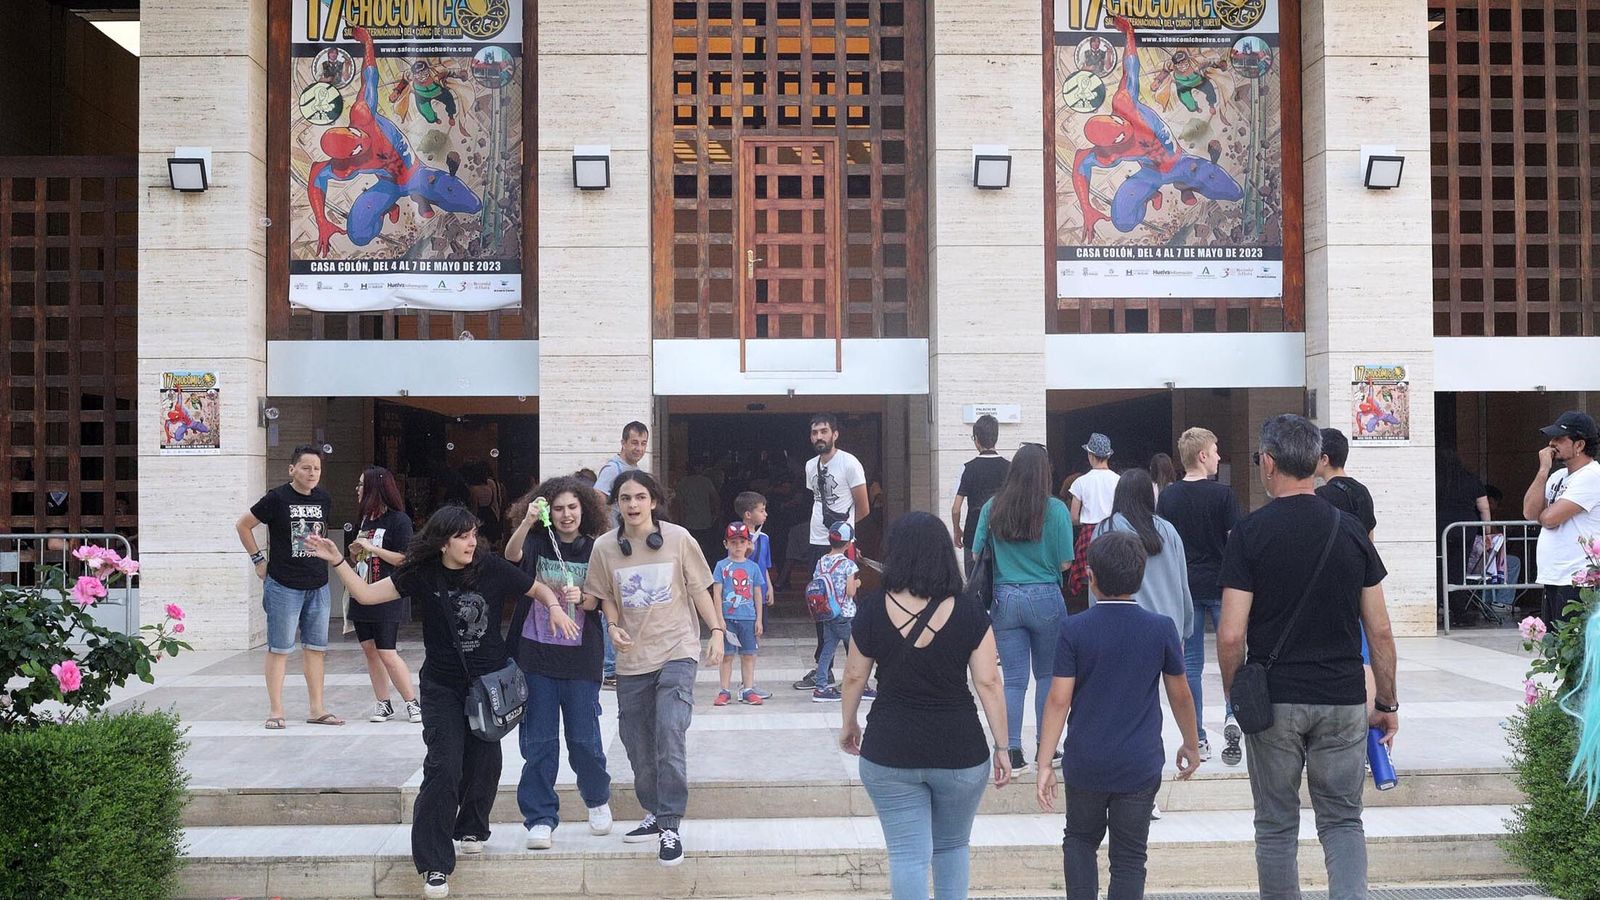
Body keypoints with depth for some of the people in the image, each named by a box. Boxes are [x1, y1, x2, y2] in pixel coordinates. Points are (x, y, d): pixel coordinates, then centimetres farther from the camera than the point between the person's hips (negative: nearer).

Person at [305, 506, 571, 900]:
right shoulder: (422, 573, -7)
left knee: (484, 761, 11)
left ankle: (471, 829, 38)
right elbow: (367, 594, -7)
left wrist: (555, 608, -18)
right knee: (444, 768, -11)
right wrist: (337, 561, -17)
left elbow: (539, 589, 2)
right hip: (443, 686, -1)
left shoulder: (492, 569, -9)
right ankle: (435, 864, -4)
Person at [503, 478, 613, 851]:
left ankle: (597, 799, 31)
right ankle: (540, 818, 11)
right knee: (538, 740, 2)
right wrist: (527, 522, -38)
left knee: (584, 738, 4)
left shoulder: (595, 550, 4)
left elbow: (595, 603, -1)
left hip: (580, 657, 0)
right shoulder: (537, 543, 1)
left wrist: (581, 597, -23)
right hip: (536, 653, 0)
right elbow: (512, 555, -21)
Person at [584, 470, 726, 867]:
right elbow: (605, 596, 8)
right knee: (638, 745, 12)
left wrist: (716, 630, -4)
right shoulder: (605, 547, -1)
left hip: (676, 651, -3)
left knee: (669, 740, -17)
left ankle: (670, 827, -11)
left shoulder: (678, 538, -5)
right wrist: (613, 626, -10)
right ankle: (655, 812, 31)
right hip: (631, 657, 3)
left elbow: (699, 588, 2)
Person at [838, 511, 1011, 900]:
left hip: (889, 752, 0)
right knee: (952, 846, 21)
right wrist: (1002, 748, 1)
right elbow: (988, 683, -7)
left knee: (908, 854, 5)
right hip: (959, 751, 1)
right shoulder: (970, 615, -7)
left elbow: (854, 676, 3)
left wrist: (849, 725, 19)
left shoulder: (871, 611, -6)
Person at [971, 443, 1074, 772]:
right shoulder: (1055, 510, -9)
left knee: (1014, 679, 6)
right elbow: (1065, 562, -8)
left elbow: (976, 554, 4)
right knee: (1048, 674, 15)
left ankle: (1011, 751, 3)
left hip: (1005, 599, 2)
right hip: (1044, 598, -2)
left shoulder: (993, 507, -2)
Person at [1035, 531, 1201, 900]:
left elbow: (1059, 699, -11)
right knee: (1129, 858, 8)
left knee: (1080, 840, 21)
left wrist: (1044, 763, -7)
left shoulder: (1074, 630, -9)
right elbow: (1180, 695, 5)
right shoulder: (1161, 628, -4)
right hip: (1140, 765, 0)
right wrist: (1191, 744, 21)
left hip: (1085, 763, 0)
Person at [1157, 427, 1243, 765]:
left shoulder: (1168, 496, 1)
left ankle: (1197, 739, 8)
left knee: (1190, 662, 7)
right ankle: (1233, 717, -8)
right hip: (1221, 585, -3)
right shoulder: (1222, 494, -9)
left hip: (1185, 587, 3)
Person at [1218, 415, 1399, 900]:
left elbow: (1231, 636, -12)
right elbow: (1380, 631, 2)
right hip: (1342, 701, 2)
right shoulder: (1350, 530, 1)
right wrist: (1387, 703, 13)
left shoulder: (1250, 532, -9)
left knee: (1276, 826, 11)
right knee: (1343, 821, 12)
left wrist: (1234, 696, 4)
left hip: (1273, 700, -2)